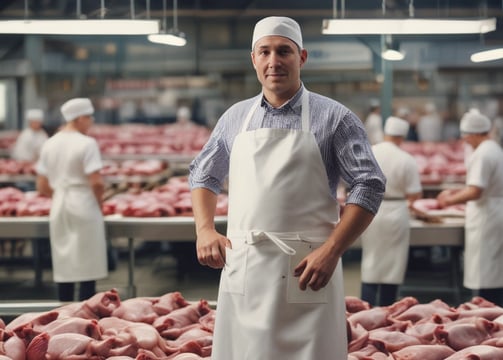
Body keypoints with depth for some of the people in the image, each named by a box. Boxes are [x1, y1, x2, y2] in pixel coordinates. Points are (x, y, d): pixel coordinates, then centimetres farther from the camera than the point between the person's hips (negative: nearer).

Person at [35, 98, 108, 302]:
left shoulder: (49, 144, 8)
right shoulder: (86, 143, -10)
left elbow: (42, 187, 9)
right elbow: (96, 183, -17)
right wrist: (99, 203, 0)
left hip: (59, 209, 6)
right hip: (84, 208, -6)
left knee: (64, 269, 11)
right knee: (88, 268, 0)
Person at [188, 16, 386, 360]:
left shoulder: (334, 117, -1)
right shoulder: (235, 117, 12)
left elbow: (369, 185, -5)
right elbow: (203, 175, 22)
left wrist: (331, 251, -14)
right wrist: (205, 230, 5)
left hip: (305, 269, -4)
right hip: (241, 266, 4)